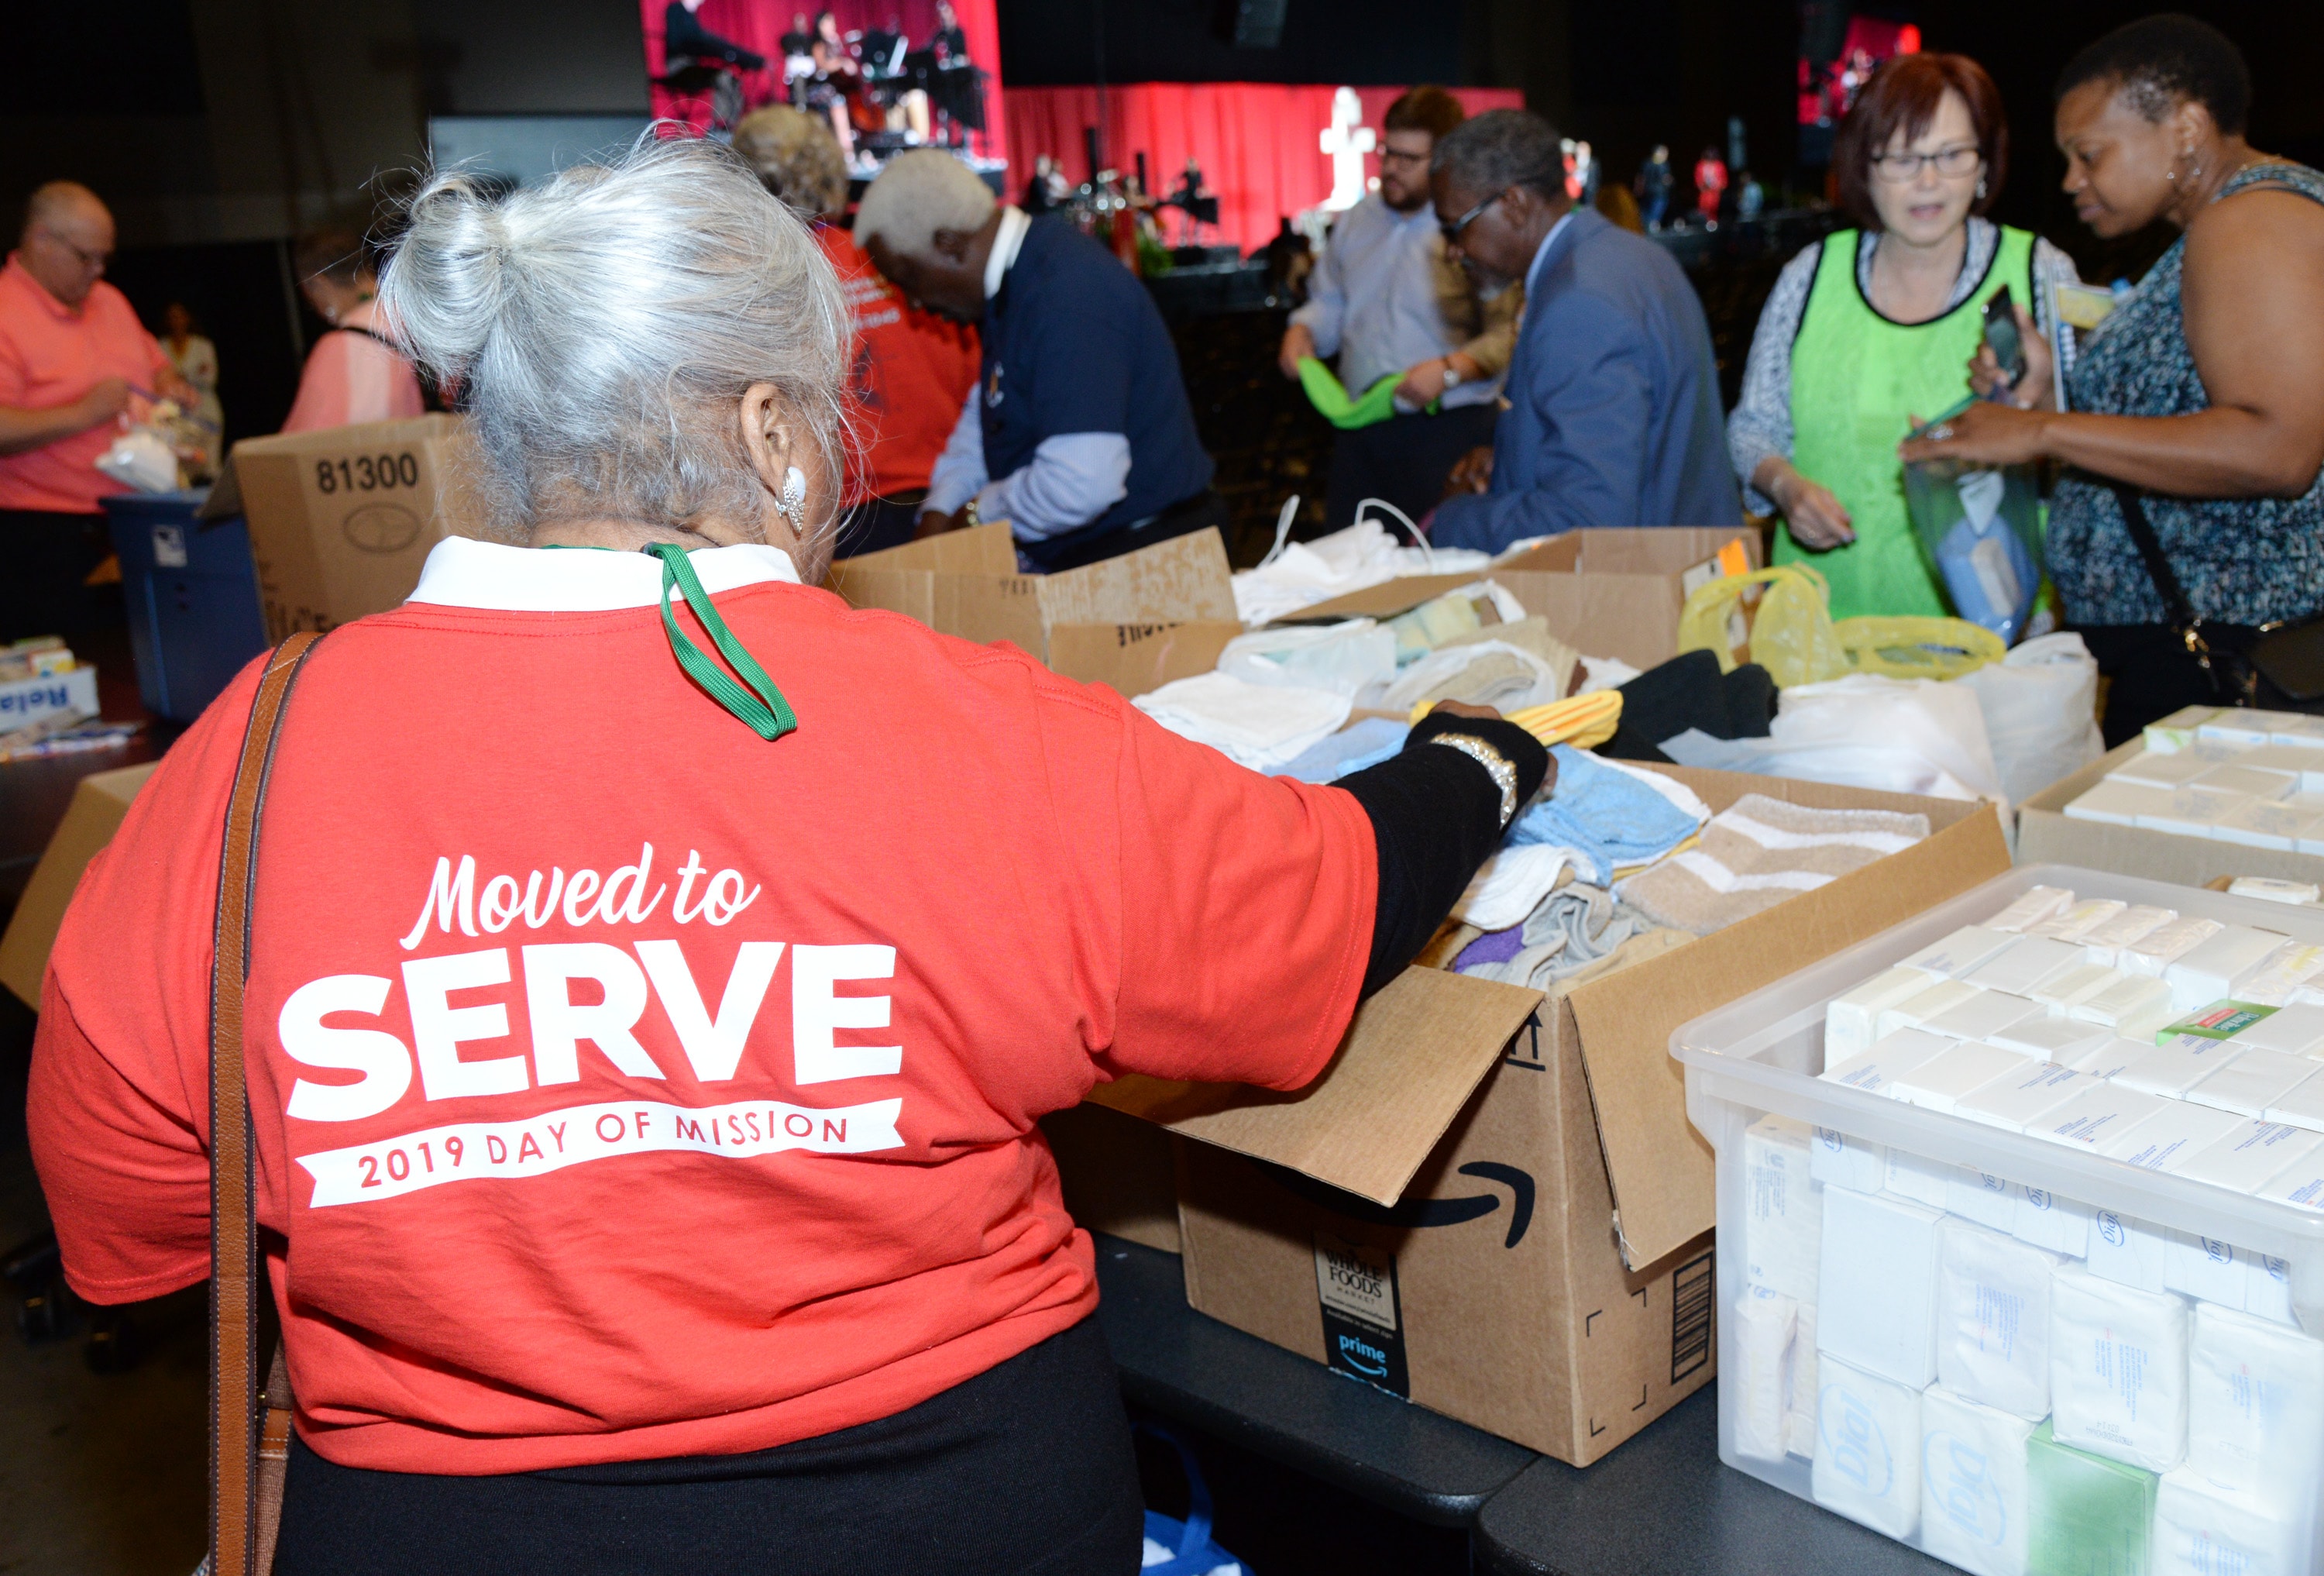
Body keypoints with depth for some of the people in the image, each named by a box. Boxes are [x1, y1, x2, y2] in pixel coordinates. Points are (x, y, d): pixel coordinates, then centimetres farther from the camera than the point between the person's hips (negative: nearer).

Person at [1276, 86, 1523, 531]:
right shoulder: (1357, 219, 13)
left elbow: (1507, 335, -13)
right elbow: (1329, 301, 23)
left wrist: (1450, 370, -26)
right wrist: (1301, 331, 3)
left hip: (1447, 430, -6)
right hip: (1362, 428, 6)